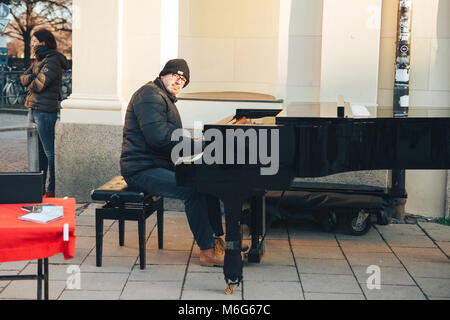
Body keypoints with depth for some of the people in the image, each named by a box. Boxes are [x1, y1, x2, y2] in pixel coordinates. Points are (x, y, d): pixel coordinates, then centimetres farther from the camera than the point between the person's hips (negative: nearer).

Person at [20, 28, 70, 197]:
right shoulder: (39, 61, 19)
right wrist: (33, 78, -10)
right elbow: (23, 78, 11)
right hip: (33, 110, 10)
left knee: (50, 152, -5)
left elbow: (38, 85, -18)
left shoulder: (52, 61, -11)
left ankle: (52, 190, -1)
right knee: (37, 151, 13)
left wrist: (31, 82, 3)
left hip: (46, 112, -10)